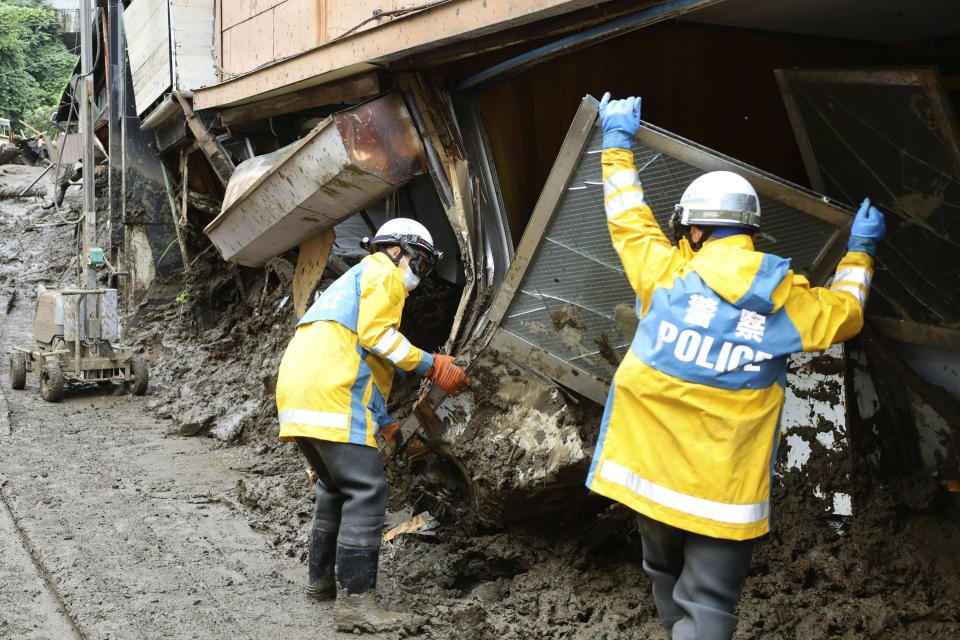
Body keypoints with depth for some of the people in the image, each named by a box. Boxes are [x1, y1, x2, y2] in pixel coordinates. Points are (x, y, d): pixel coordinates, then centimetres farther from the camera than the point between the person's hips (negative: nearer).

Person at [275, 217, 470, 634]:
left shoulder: (354, 281, 36)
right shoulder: (382, 274, 6)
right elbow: (375, 334, -11)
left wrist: (388, 426, 32)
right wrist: (432, 366, -8)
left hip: (295, 390, 10)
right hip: (330, 393, -10)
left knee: (336, 486, 23)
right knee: (366, 490, -12)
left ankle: (323, 577, 31)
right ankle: (354, 600, -15)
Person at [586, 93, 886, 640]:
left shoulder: (667, 277, -9)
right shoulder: (789, 302, -6)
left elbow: (629, 219, 8)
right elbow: (845, 312, 15)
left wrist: (618, 141, 21)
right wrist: (860, 249, 31)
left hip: (655, 474, 1)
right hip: (728, 492, -1)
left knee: (669, 581, 23)